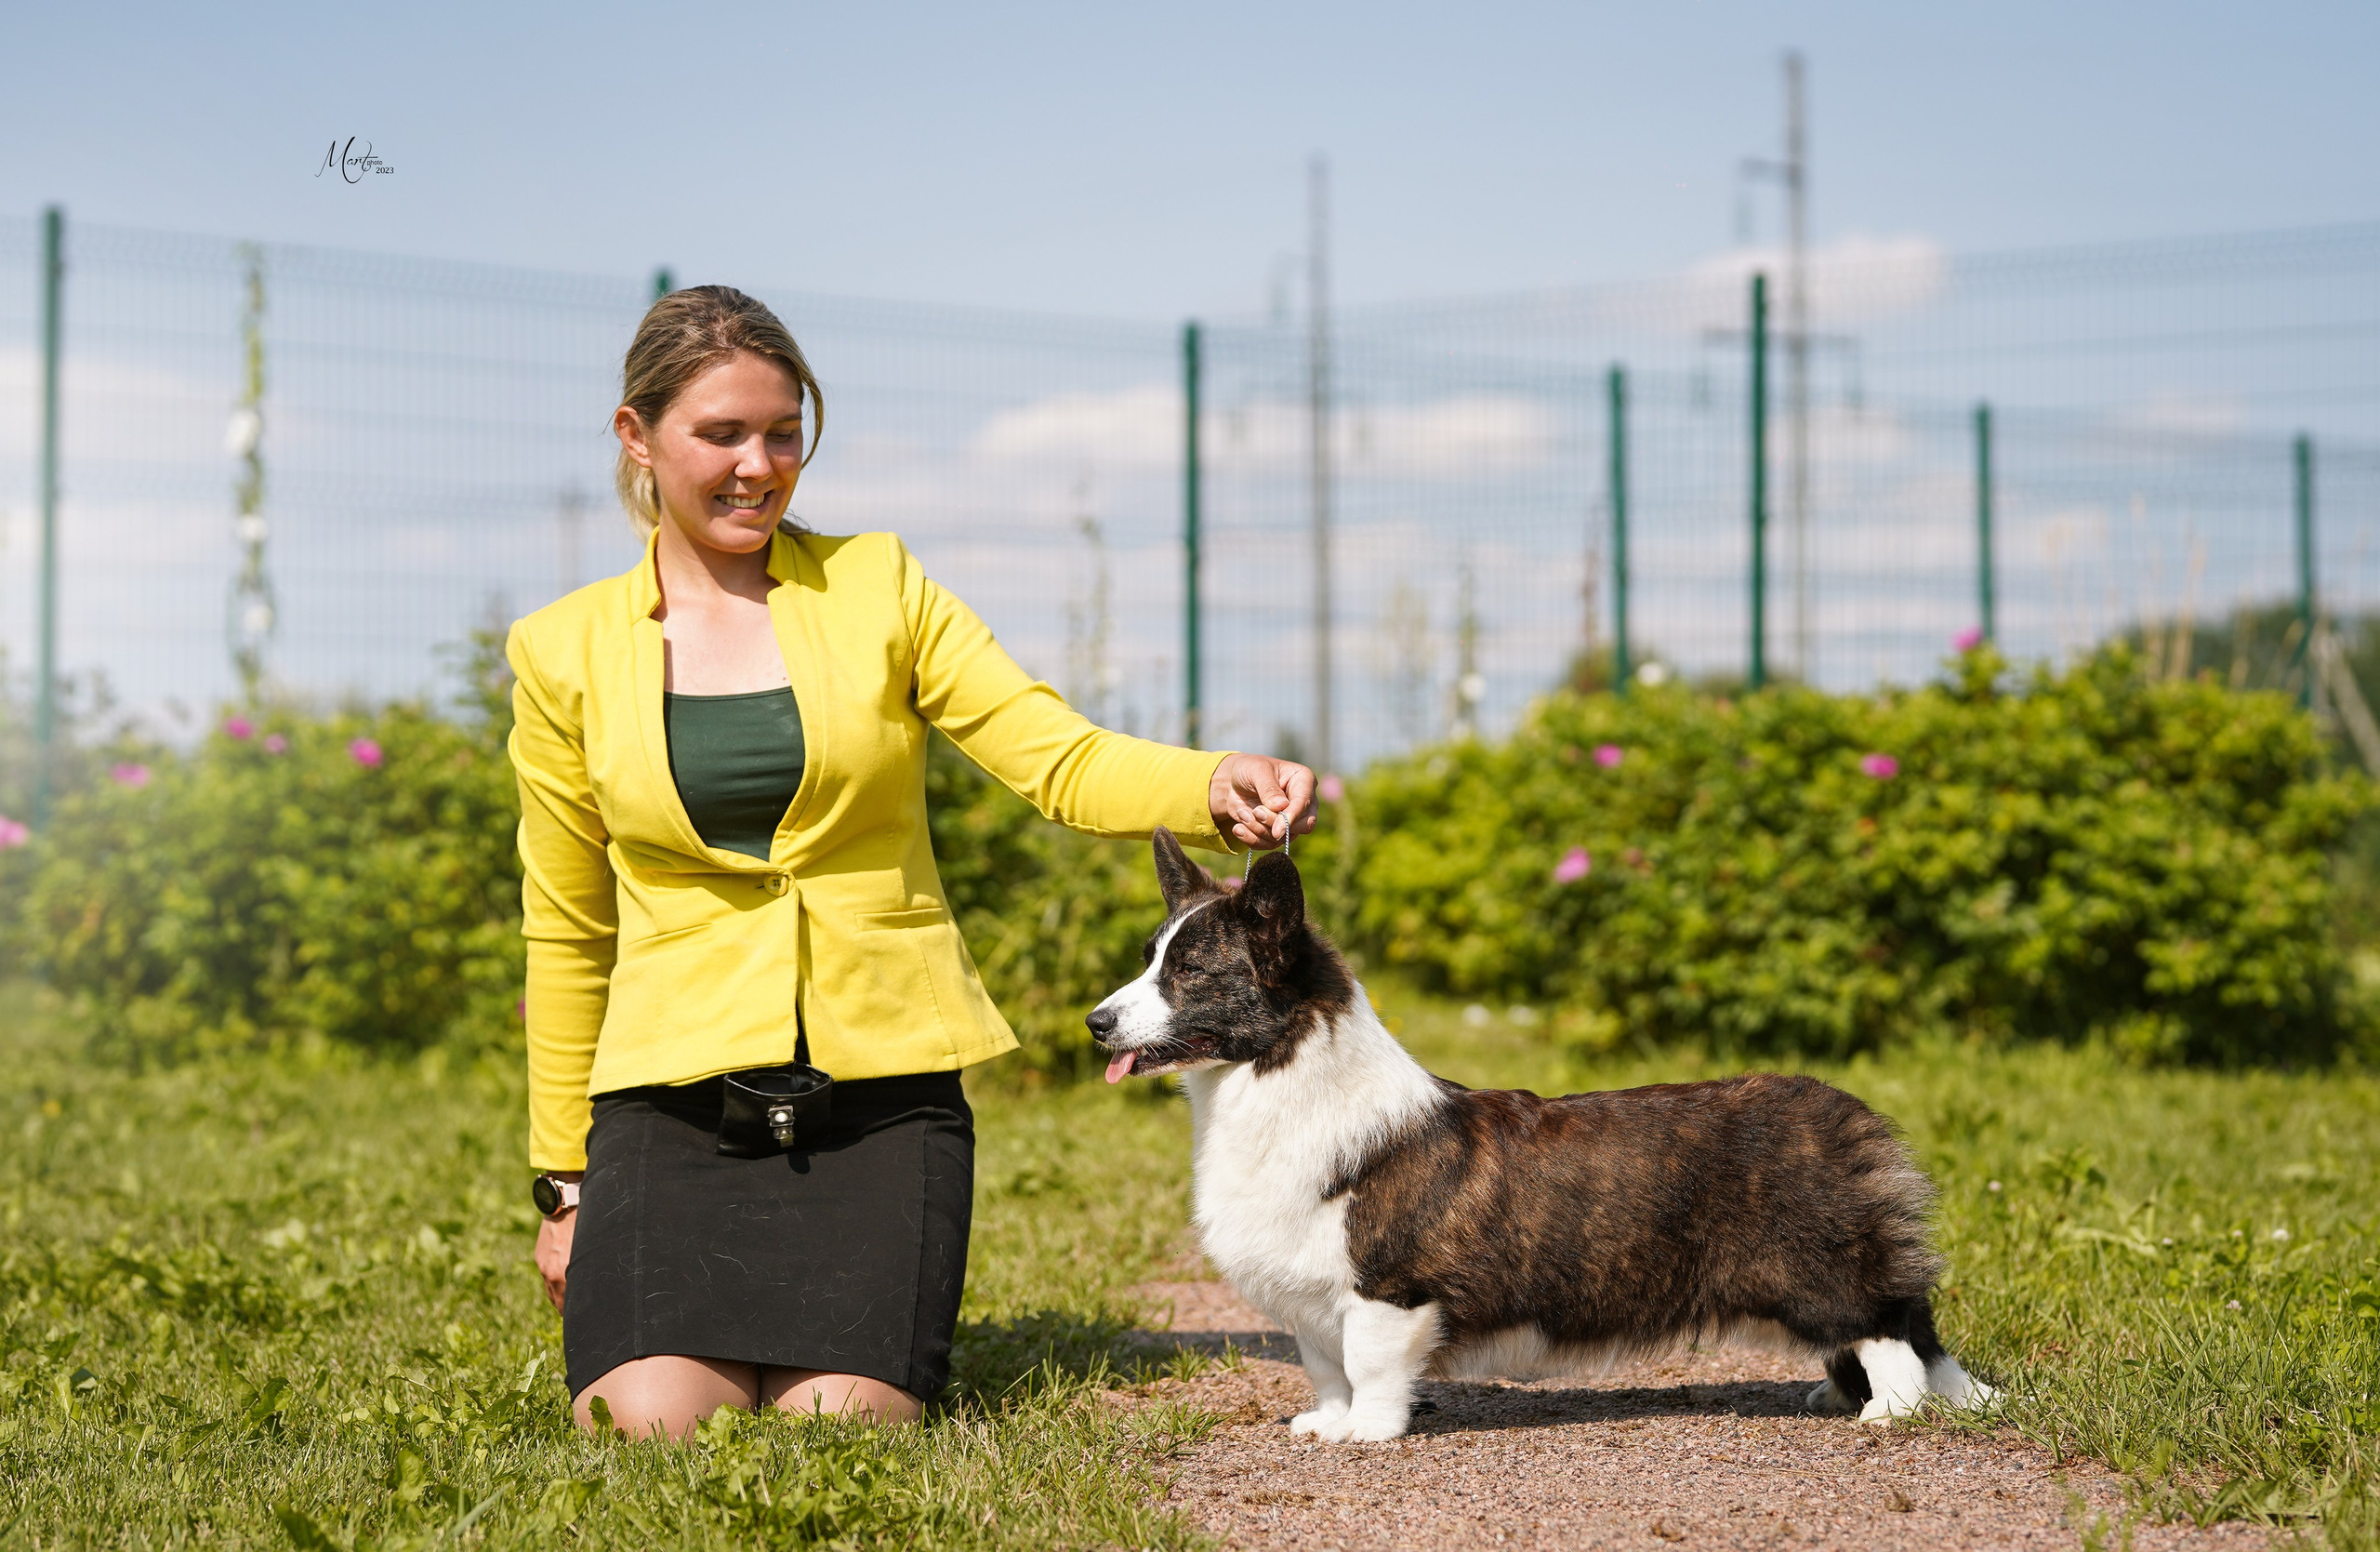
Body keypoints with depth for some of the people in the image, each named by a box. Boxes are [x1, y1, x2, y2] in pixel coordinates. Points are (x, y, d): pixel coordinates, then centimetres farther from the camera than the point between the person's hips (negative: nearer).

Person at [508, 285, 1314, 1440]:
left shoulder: (874, 587, 5)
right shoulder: (565, 652, 6)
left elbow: (1062, 759, -3)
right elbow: (568, 933, 11)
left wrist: (1216, 787, -24)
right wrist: (563, 1176, 11)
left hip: (880, 1094, 0)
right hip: (678, 1094, 0)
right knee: (651, 1435, -19)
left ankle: (855, 1329, 20)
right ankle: (697, 1331, 16)